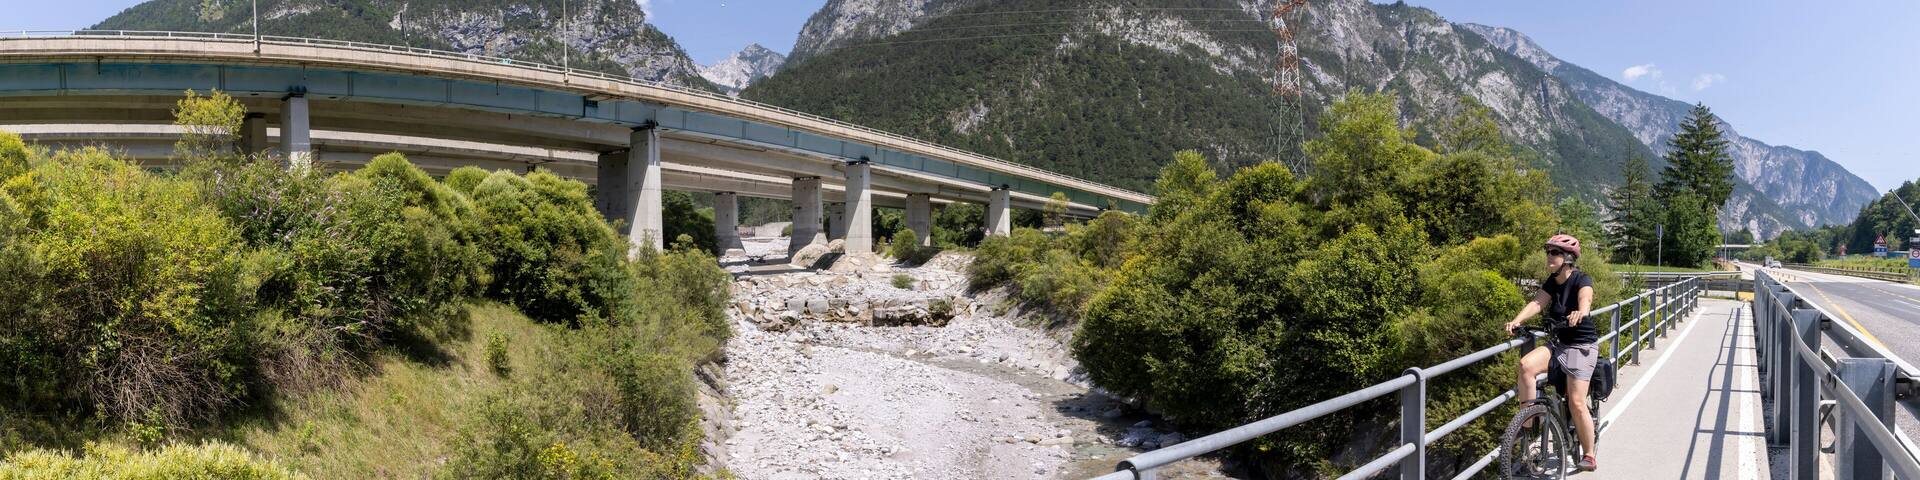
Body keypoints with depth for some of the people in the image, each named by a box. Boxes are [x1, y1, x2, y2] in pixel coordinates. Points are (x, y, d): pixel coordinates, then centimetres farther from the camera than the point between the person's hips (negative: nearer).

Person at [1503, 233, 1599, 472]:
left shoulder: (1581, 280, -13)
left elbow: (1585, 298, -36)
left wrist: (1580, 312, -59)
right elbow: (1536, 303, -12)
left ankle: (1589, 456, 8)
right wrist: (1517, 320, -30)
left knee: (1576, 402, -10)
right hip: (1557, 342, 5)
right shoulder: (1552, 282, 4)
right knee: (1526, 365, -24)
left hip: (1582, 345, -5)